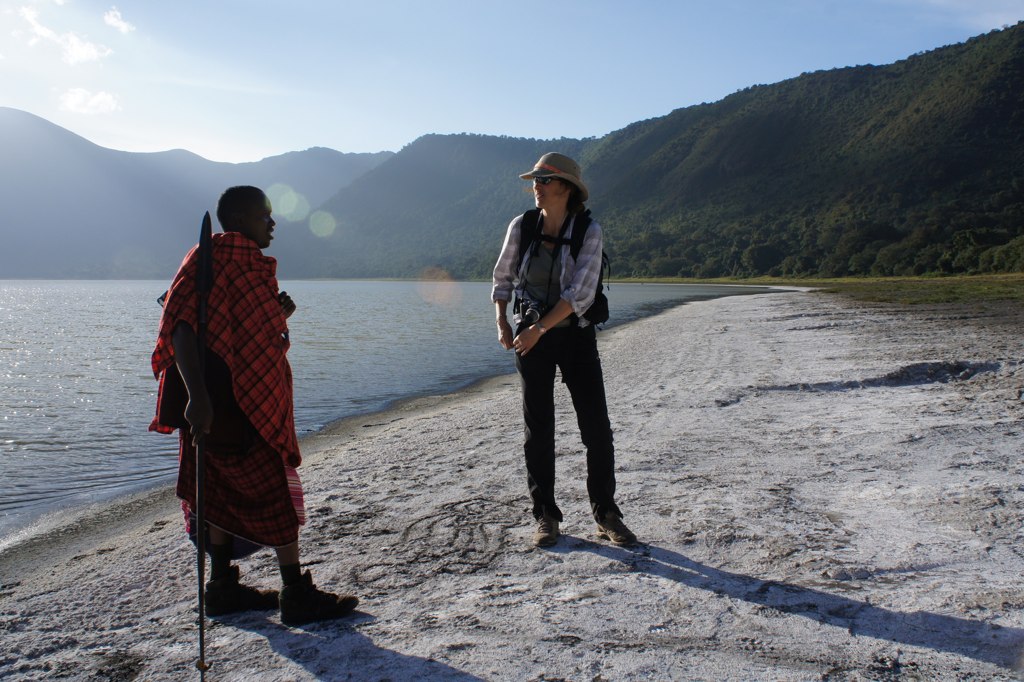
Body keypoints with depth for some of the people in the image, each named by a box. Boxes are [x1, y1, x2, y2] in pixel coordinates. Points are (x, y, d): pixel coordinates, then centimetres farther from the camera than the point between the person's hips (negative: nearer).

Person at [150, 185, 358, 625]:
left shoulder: (251, 264, 17)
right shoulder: (213, 259, -12)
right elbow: (183, 329, -23)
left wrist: (281, 316, 5)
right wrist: (197, 397, -34)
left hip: (254, 399, 10)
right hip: (227, 401, -10)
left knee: (229, 491, 14)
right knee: (276, 490, -5)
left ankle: (223, 588, 24)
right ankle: (296, 595, 3)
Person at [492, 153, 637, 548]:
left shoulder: (589, 231, -9)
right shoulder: (521, 227, -1)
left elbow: (580, 293, -16)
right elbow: (502, 278, 11)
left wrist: (540, 328, -21)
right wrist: (502, 323, -3)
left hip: (576, 336, -1)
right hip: (531, 337, 2)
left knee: (597, 428, -1)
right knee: (538, 429, 4)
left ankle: (606, 515, 14)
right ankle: (545, 518, 16)